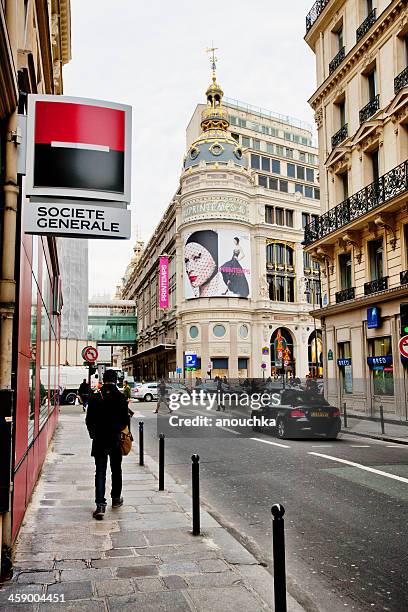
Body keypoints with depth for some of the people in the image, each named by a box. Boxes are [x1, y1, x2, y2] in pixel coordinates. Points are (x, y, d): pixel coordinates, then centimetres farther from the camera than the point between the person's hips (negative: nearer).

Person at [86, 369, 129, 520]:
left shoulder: (94, 396, -6)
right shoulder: (121, 397, -8)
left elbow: (89, 419, -2)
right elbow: (125, 419, -6)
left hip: (99, 440, 0)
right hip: (116, 440, 1)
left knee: (100, 472, 0)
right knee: (116, 470, 18)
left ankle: (100, 505, -10)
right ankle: (116, 499, 31)